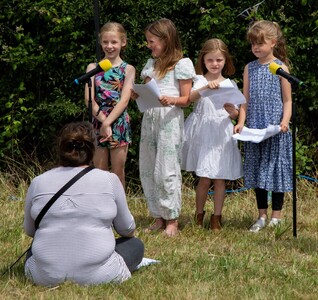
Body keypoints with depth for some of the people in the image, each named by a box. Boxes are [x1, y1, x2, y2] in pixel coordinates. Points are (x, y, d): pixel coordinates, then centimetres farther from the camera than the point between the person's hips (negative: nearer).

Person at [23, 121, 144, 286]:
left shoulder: (38, 182, -2)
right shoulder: (109, 180, -6)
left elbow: (29, 231, 13)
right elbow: (127, 229, 7)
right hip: (95, 275, -2)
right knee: (136, 245, 22)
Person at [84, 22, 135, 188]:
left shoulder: (128, 69, 2)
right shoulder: (93, 67, 7)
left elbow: (124, 100, -8)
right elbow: (89, 99, -2)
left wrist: (108, 122, -17)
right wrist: (103, 120, -14)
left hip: (119, 123, -2)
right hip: (98, 123, 2)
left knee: (118, 171, 4)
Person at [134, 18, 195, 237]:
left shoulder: (182, 64, -4)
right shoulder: (151, 64, 17)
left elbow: (186, 100, -5)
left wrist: (173, 100, -25)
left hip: (169, 121, -7)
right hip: (149, 119, 7)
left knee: (167, 170, -7)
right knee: (147, 170, 7)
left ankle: (172, 220, 1)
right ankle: (159, 217, 16)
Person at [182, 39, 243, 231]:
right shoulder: (199, 80, 2)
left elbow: (235, 115, 8)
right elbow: (190, 97, -20)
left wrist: (232, 112, -15)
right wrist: (206, 87, -35)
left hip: (222, 133, 2)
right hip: (202, 133, -2)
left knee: (220, 177, 2)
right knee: (205, 178, -3)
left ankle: (217, 217, 10)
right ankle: (199, 215, 13)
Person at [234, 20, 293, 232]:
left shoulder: (280, 67, -3)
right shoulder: (250, 68, 7)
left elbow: (287, 100, -3)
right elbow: (246, 99, 7)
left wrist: (285, 121, -18)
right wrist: (241, 122, -6)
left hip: (275, 129, -4)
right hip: (254, 128, 4)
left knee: (276, 169, 2)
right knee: (257, 172, 9)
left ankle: (276, 217, 12)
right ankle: (262, 216, 19)